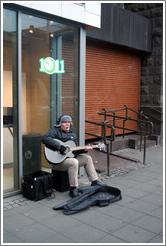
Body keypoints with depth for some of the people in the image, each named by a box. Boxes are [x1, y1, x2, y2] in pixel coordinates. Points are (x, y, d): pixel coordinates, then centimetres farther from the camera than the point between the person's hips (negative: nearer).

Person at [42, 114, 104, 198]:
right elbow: (45, 138, -28)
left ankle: (94, 182, 10)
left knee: (87, 158, 5)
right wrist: (59, 146, -31)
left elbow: (75, 150, 20)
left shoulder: (72, 133, 17)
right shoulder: (55, 131, -8)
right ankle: (73, 190, -27)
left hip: (71, 157, 9)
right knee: (74, 162, -34)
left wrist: (84, 149, 0)